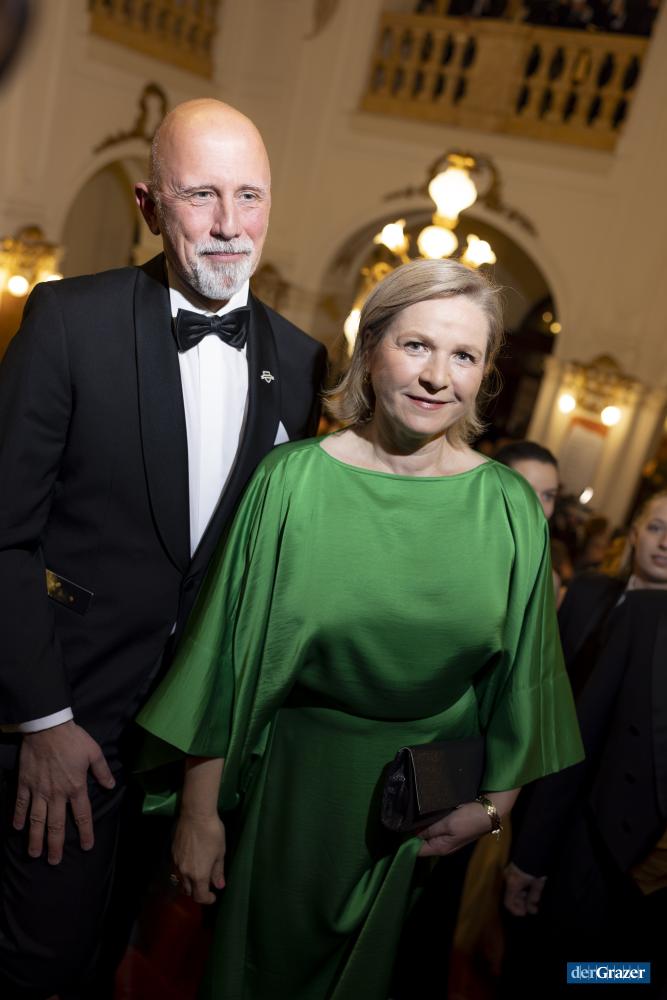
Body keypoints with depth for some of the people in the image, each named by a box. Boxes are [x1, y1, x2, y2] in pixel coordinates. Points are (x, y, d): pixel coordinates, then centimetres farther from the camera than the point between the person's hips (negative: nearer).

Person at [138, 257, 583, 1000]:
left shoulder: (510, 506, -9)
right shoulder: (293, 479, -14)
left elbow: (522, 673, 0)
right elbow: (228, 652, -10)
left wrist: (494, 803, 0)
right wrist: (198, 812, -6)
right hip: (296, 784, -1)